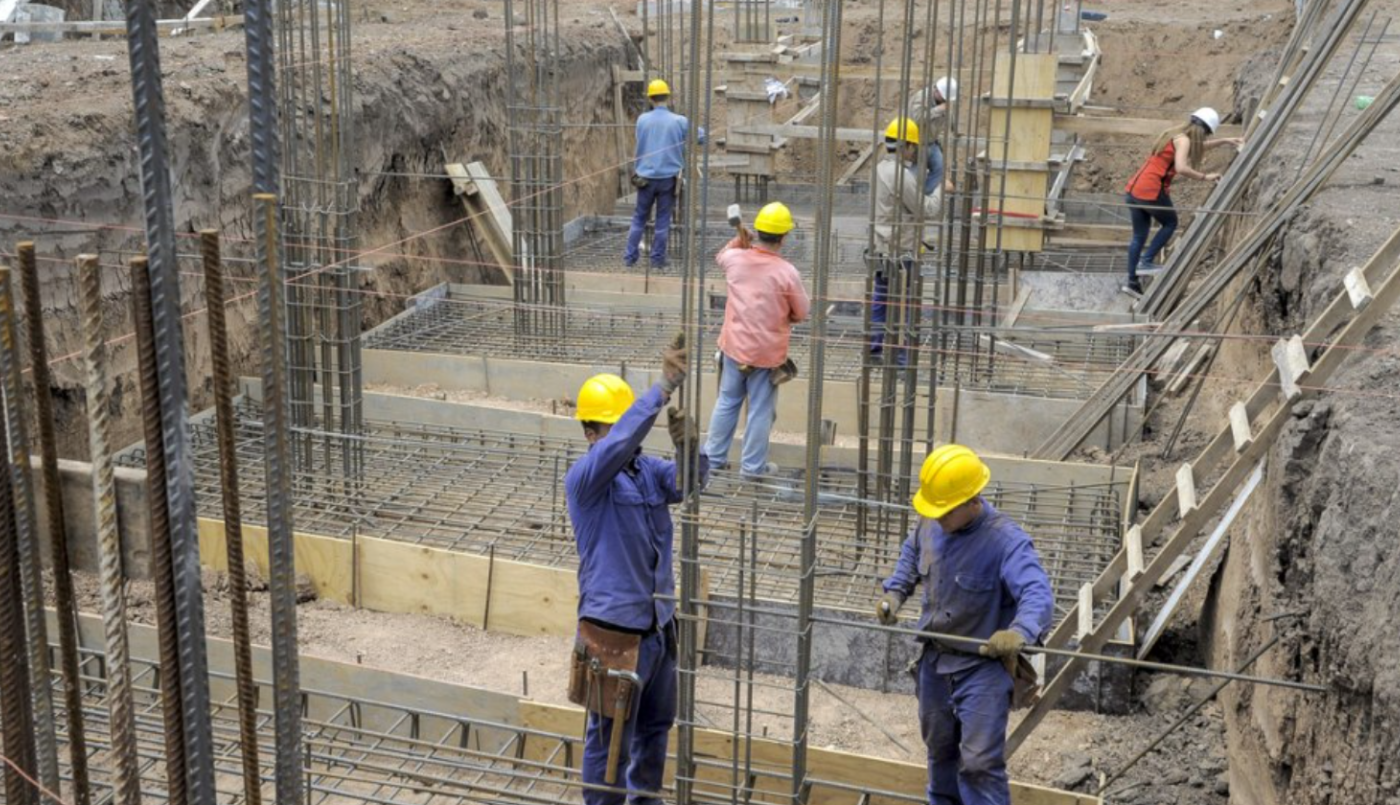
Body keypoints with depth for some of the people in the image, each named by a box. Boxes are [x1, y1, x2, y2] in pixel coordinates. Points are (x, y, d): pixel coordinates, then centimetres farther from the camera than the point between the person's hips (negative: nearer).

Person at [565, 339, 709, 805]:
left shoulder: (647, 468, 4)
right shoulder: (584, 478, -15)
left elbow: (688, 482, -12)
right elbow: (620, 441, -33)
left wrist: (689, 445, -34)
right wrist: (666, 385, -39)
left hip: (658, 623, 7)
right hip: (615, 629, -7)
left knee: (655, 726, 24)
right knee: (611, 737, 4)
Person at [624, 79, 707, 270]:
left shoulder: (642, 120, -3)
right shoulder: (680, 121, -8)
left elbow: (640, 145, 8)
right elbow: (701, 137, 2)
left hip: (645, 177, 2)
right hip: (668, 177, -1)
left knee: (639, 218, 13)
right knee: (663, 220, 8)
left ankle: (630, 256, 14)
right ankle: (657, 259, 12)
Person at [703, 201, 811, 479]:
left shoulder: (736, 259, -9)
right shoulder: (787, 272, -20)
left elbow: (721, 256, 19)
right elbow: (803, 313, -7)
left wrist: (740, 239, 14)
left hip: (734, 346, 4)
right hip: (768, 353, -4)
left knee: (727, 402, 19)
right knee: (760, 410, 9)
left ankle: (714, 456, 28)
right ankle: (753, 465, 19)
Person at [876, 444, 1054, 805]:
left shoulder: (1005, 541, -27)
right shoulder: (931, 524, -7)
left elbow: (1037, 593, -39)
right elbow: (912, 553, 16)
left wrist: (1020, 631, -59)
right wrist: (895, 592, 0)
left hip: (983, 665, -6)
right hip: (935, 657, 7)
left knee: (979, 763, -8)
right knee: (939, 747, 25)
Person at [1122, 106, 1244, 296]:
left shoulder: (1175, 134, 18)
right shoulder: (1183, 140, -9)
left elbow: (1198, 147, 36)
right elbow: (1181, 168, -24)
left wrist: (1224, 141, 38)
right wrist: (1205, 177, -14)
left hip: (1134, 189, 8)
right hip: (1151, 192, -8)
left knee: (1139, 236, 15)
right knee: (1170, 223, 16)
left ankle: (1132, 281, 19)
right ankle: (1146, 261, 9)